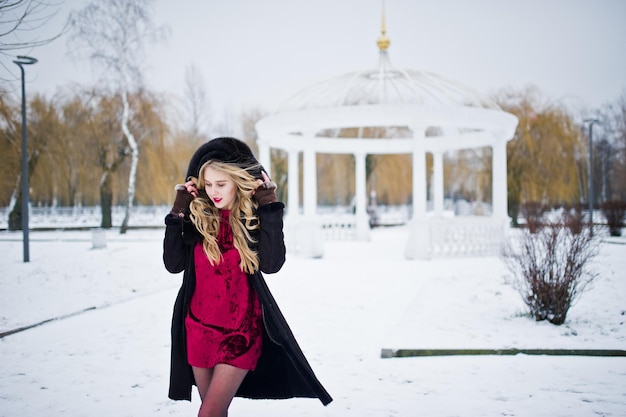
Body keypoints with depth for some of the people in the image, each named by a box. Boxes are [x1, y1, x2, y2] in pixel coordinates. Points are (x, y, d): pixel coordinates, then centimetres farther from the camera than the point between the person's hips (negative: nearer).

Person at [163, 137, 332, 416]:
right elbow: (173, 264, -5)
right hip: (198, 328, 4)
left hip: (240, 331, -3)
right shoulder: (196, 214, -1)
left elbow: (271, 264, -19)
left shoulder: (254, 216, -7)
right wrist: (176, 214, -12)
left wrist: (270, 208, -19)